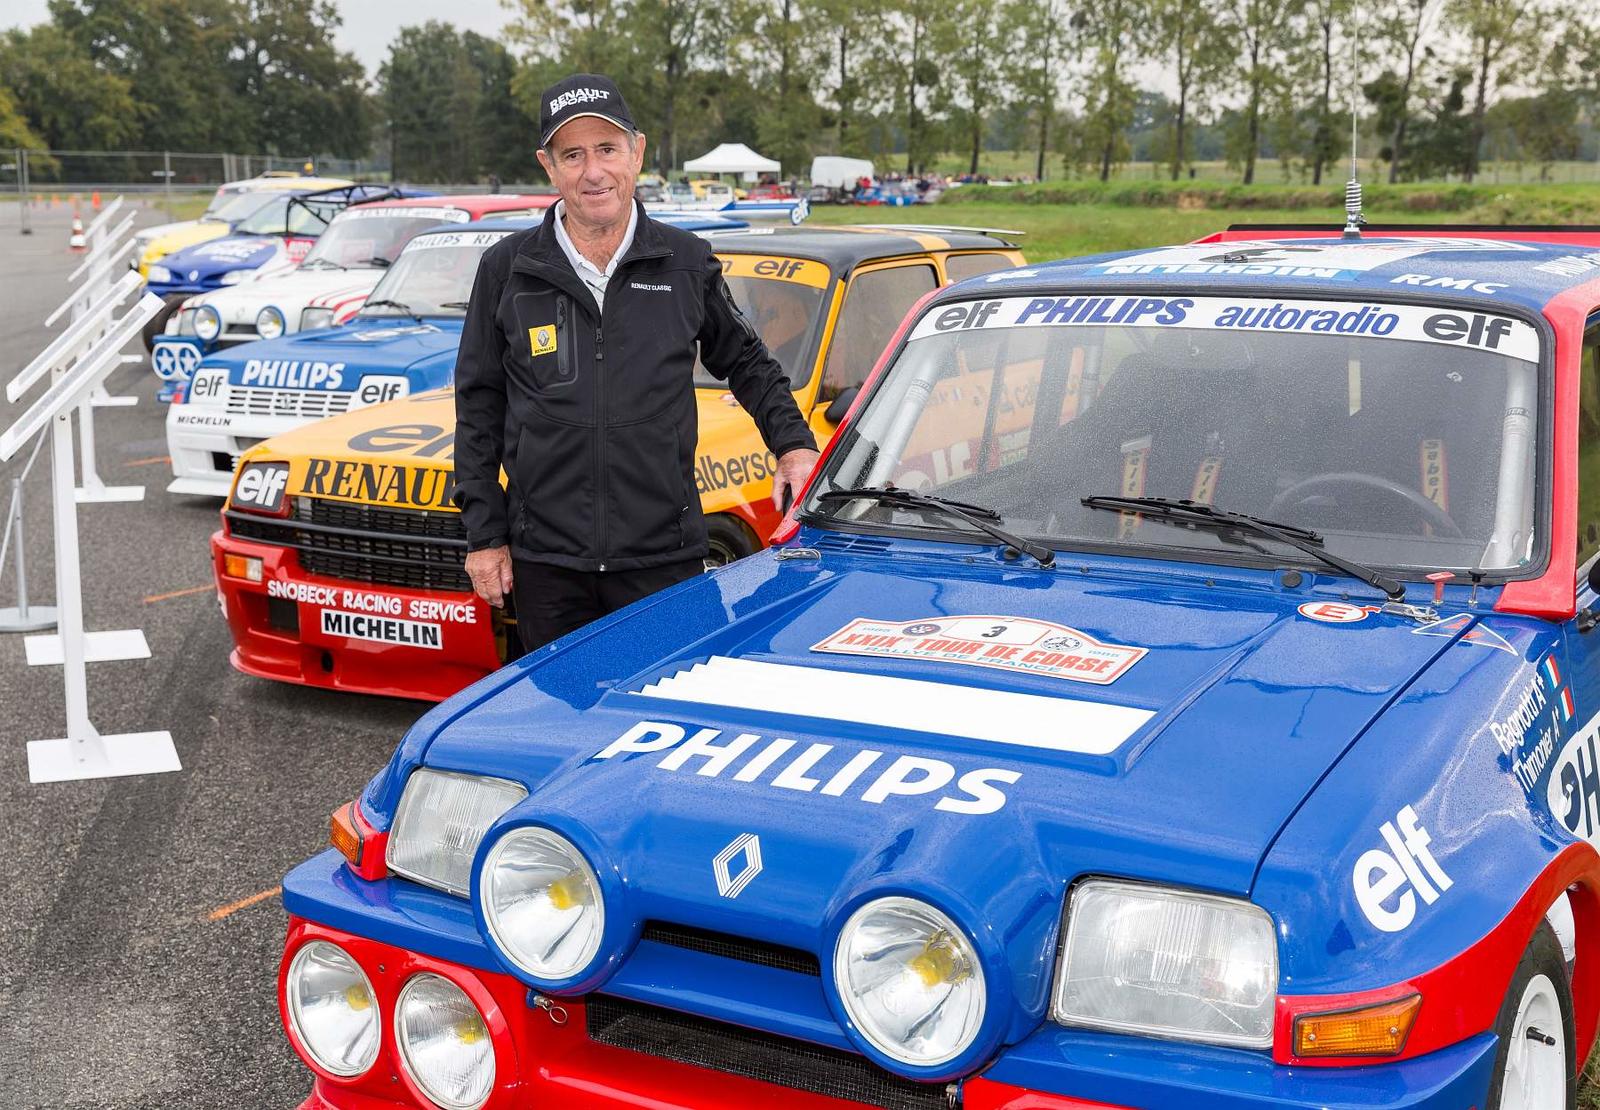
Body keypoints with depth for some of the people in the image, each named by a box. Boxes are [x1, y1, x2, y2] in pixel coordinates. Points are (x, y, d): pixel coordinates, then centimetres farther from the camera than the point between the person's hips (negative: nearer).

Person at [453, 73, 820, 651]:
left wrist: (793, 444, 6)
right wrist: (484, 535, 3)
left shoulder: (688, 263, 4)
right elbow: (478, 406, 7)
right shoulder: (507, 269, 3)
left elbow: (746, 363, 19)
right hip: (546, 564, 0)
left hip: (664, 559, 0)